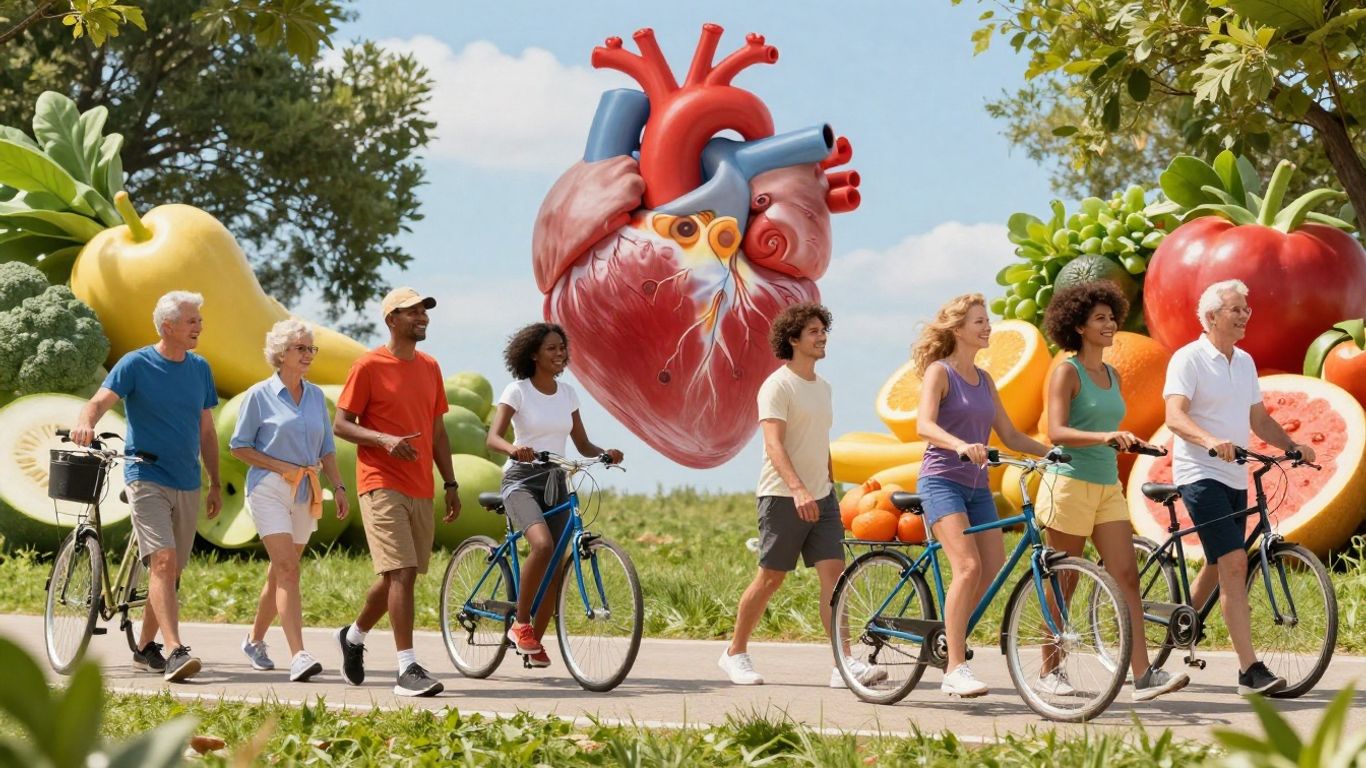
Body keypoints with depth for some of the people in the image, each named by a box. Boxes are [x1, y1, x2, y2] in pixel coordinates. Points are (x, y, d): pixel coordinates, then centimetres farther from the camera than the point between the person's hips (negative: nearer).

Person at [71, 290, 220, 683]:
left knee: (171, 571, 10)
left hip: (187, 485, 6)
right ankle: (175, 652, -26)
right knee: (162, 562, -19)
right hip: (147, 477, -6)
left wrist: (215, 485, 15)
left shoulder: (200, 369, 11)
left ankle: (145, 648, 24)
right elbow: (100, 401, -18)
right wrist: (85, 423, -41)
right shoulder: (136, 364, -5)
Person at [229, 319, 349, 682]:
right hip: (270, 489, -5)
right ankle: (298, 656, -24)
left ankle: (255, 640, 32)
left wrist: (338, 487, 4)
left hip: (305, 493, 5)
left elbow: (326, 449, 16)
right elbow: (239, 446, -1)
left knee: (281, 571, 12)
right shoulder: (260, 395, -3)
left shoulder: (316, 396, 11)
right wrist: (279, 466, -11)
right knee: (288, 569, -16)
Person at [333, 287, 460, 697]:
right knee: (401, 573, -15)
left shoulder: (430, 367, 15)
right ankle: (407, 668, -15)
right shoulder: (369, 366, -5)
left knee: (398, 575, 12)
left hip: (421, 490, 7)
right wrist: (385, 439, -21)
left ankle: (354, 636, 36)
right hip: (382, 486, -7)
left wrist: (450, 484, 14)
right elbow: (340, 424, -6)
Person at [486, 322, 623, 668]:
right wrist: (514, 450, -40)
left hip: (555, 483, 6)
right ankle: (520, 624, -16)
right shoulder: (517, 391, -6)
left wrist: (606, 454, -10)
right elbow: (493, 437, -18)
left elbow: (583, 445, 12)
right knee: (543, 545, -30)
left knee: (555, 567, 0)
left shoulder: (567, 394, 10)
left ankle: (536, 641, 14)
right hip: (521, 480, -6)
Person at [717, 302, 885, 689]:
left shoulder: (822, 386, 15)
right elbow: (774, 444, -22)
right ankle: (735, 653, 18)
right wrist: (798, 489, -35)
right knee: (771, 578, 1)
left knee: (834, 574, -6)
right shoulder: (777, 386, -11)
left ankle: (844, 664, -12)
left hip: (820, 497, 7)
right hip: (783, 497, -7)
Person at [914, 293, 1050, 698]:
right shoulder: (939, 372, -4)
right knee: (968, 566, -21)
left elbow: (1010, 435, 18)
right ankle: (956, 668, -21)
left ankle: (948, 640, 14)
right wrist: (961, 446, -39)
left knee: (993, 569, -4)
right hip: (942, 481, -7)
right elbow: (925, 425, -20)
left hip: (977, 486, 7)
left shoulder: (984, 380, 17)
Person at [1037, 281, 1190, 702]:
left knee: (1127, 577, -5)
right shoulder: (1067, 372, -8)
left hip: (1108, 486, 6)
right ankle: (1050, 671, 14)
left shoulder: (1113, 376, 14)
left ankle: (1143, 675, -11)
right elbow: (1056, 432, -20)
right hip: (1070, 483, -6)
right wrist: (1105, 437, -32)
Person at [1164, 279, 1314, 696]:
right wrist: (1209, 440, -39)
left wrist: (1292, 446, 2)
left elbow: (1258, 419, 19)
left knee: (1217, 568, 15)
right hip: (1200, 474, -8)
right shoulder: (1189, 359, -9)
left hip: (1235, 476, 8)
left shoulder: (1245, 362, 15)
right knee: (1234, 564, -18)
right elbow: (1175, 416, -21)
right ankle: (1250, 670, -22)